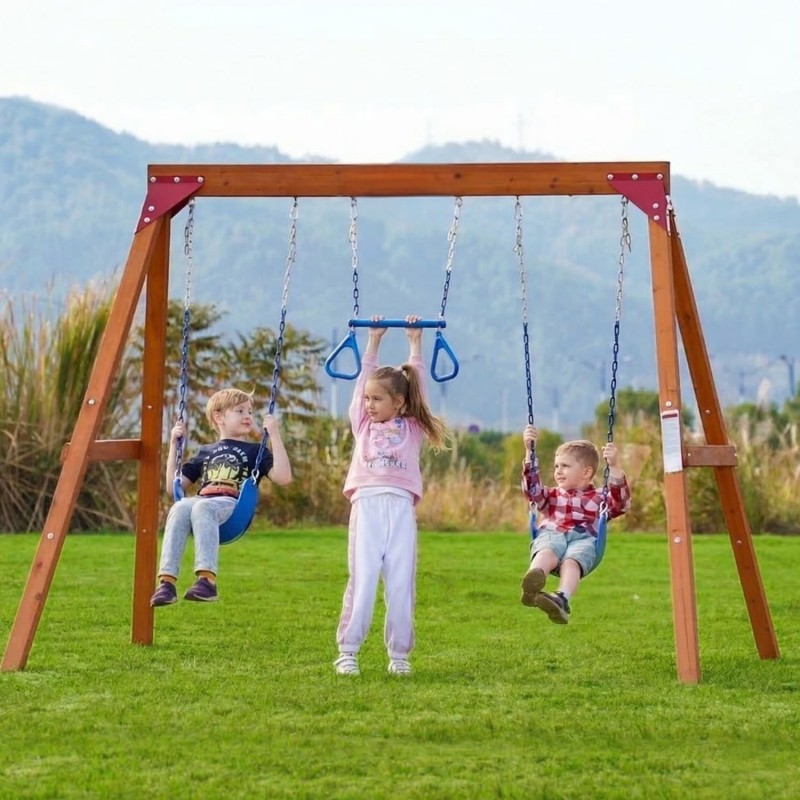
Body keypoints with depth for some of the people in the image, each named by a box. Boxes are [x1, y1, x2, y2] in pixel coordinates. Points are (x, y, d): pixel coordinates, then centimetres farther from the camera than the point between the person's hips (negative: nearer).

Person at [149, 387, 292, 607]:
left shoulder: (254, 450, 23)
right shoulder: (205, 452, 31)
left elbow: (283, 477, 5)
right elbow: (173, 488, 28)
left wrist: (274, 435, 4)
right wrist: (174, 444, 25)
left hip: (233, 507, -3)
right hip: (201, 500, 3)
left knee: (202, 508, -39)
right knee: (179, 508, -35)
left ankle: (207, 579, -53)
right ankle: (166, 582, -46)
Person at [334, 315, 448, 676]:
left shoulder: (412, 428, 17)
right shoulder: (363, 425, 20)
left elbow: (417, 383, 20)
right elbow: (365, 380, 22)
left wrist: (415, 342, 25)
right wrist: (374, 341, 26)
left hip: (401, 506, 0)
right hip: (366, 502, 0)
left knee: (401, 580, -3)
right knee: (362, 578, -8)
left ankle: (399, 653, 4)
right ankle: (347, 650, -5)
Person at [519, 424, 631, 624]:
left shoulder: (599, 498, 26)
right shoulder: (551, 496, 36)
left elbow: (622, 502, 7)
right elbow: (532, 488, 19)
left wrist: (614, 467, -4)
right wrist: (529, 451, 12)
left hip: (583, 539, -1)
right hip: (550, 535, 2)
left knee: (571, 562, -38)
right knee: (546, 554, -38)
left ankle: (561, 599, -66)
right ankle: (533, 580, -70)